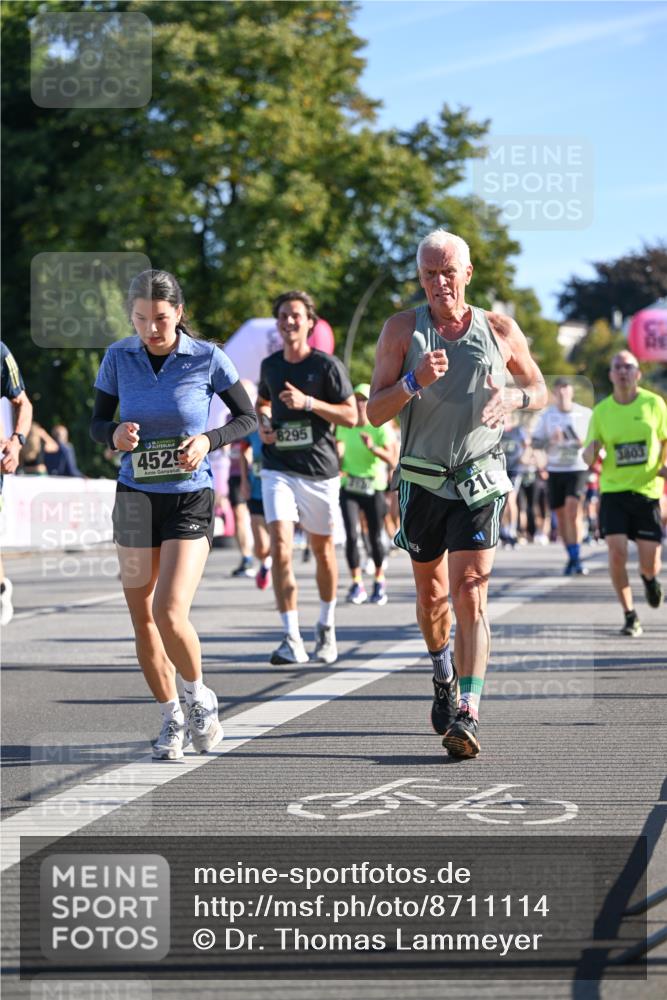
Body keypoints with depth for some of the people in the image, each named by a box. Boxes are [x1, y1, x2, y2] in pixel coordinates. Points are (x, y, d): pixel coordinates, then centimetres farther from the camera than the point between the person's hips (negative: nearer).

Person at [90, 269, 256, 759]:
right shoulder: (119, 357, -2)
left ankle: (200, 696, 12)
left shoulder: (207, 358, -9)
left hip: (191, 498, -3)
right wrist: (115, 434, -15)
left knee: (170, 613, -16)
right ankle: (172, 718, 23)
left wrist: (209, 440, -16)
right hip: (135, 497, 3)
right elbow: (98, 420, 8)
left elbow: (247, 417, 2)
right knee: (142, 618, 5)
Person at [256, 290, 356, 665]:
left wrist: (308, 402, -17)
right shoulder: (270, 365, 9)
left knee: (322, 549, 11)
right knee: (280, 547, -16)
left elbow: (351, 415, -6)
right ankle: (292, 639, -18)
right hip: (278, 469, 2)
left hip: (320, 469, -2)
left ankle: (327, 626, 34)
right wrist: (263, 423, 7)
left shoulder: (327, 366, -4)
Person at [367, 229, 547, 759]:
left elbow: (539, 389, 15)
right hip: (422, 482, 2)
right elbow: (375, 413, -4)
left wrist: (513, 397, -8)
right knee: (431, 595, 15)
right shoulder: (403, 329, -1)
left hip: (480, 483, -2)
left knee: (470, 597, -14)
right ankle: (444, 679, 42)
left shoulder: (500, 330, 1)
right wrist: (415, 382, -23)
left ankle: (466, 716, -18)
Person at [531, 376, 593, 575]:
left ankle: (576, 558, -17)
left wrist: (584, 442, -12)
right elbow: (535, 442, 6)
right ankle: (571, 558, 21)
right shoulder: (546, 416, 6)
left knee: (573, 510, -20)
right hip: (555, 470, 3)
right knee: (560, 515, 7)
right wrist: (551, 440, -14)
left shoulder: (585, 414, 2)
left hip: (578, 469, -3)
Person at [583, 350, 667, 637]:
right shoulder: (601, 411, 2)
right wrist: (591, 453, -17)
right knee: (616, 552, -14)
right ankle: (630, 617, 2)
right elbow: (589, 458, 8)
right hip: (613, 491, 1)